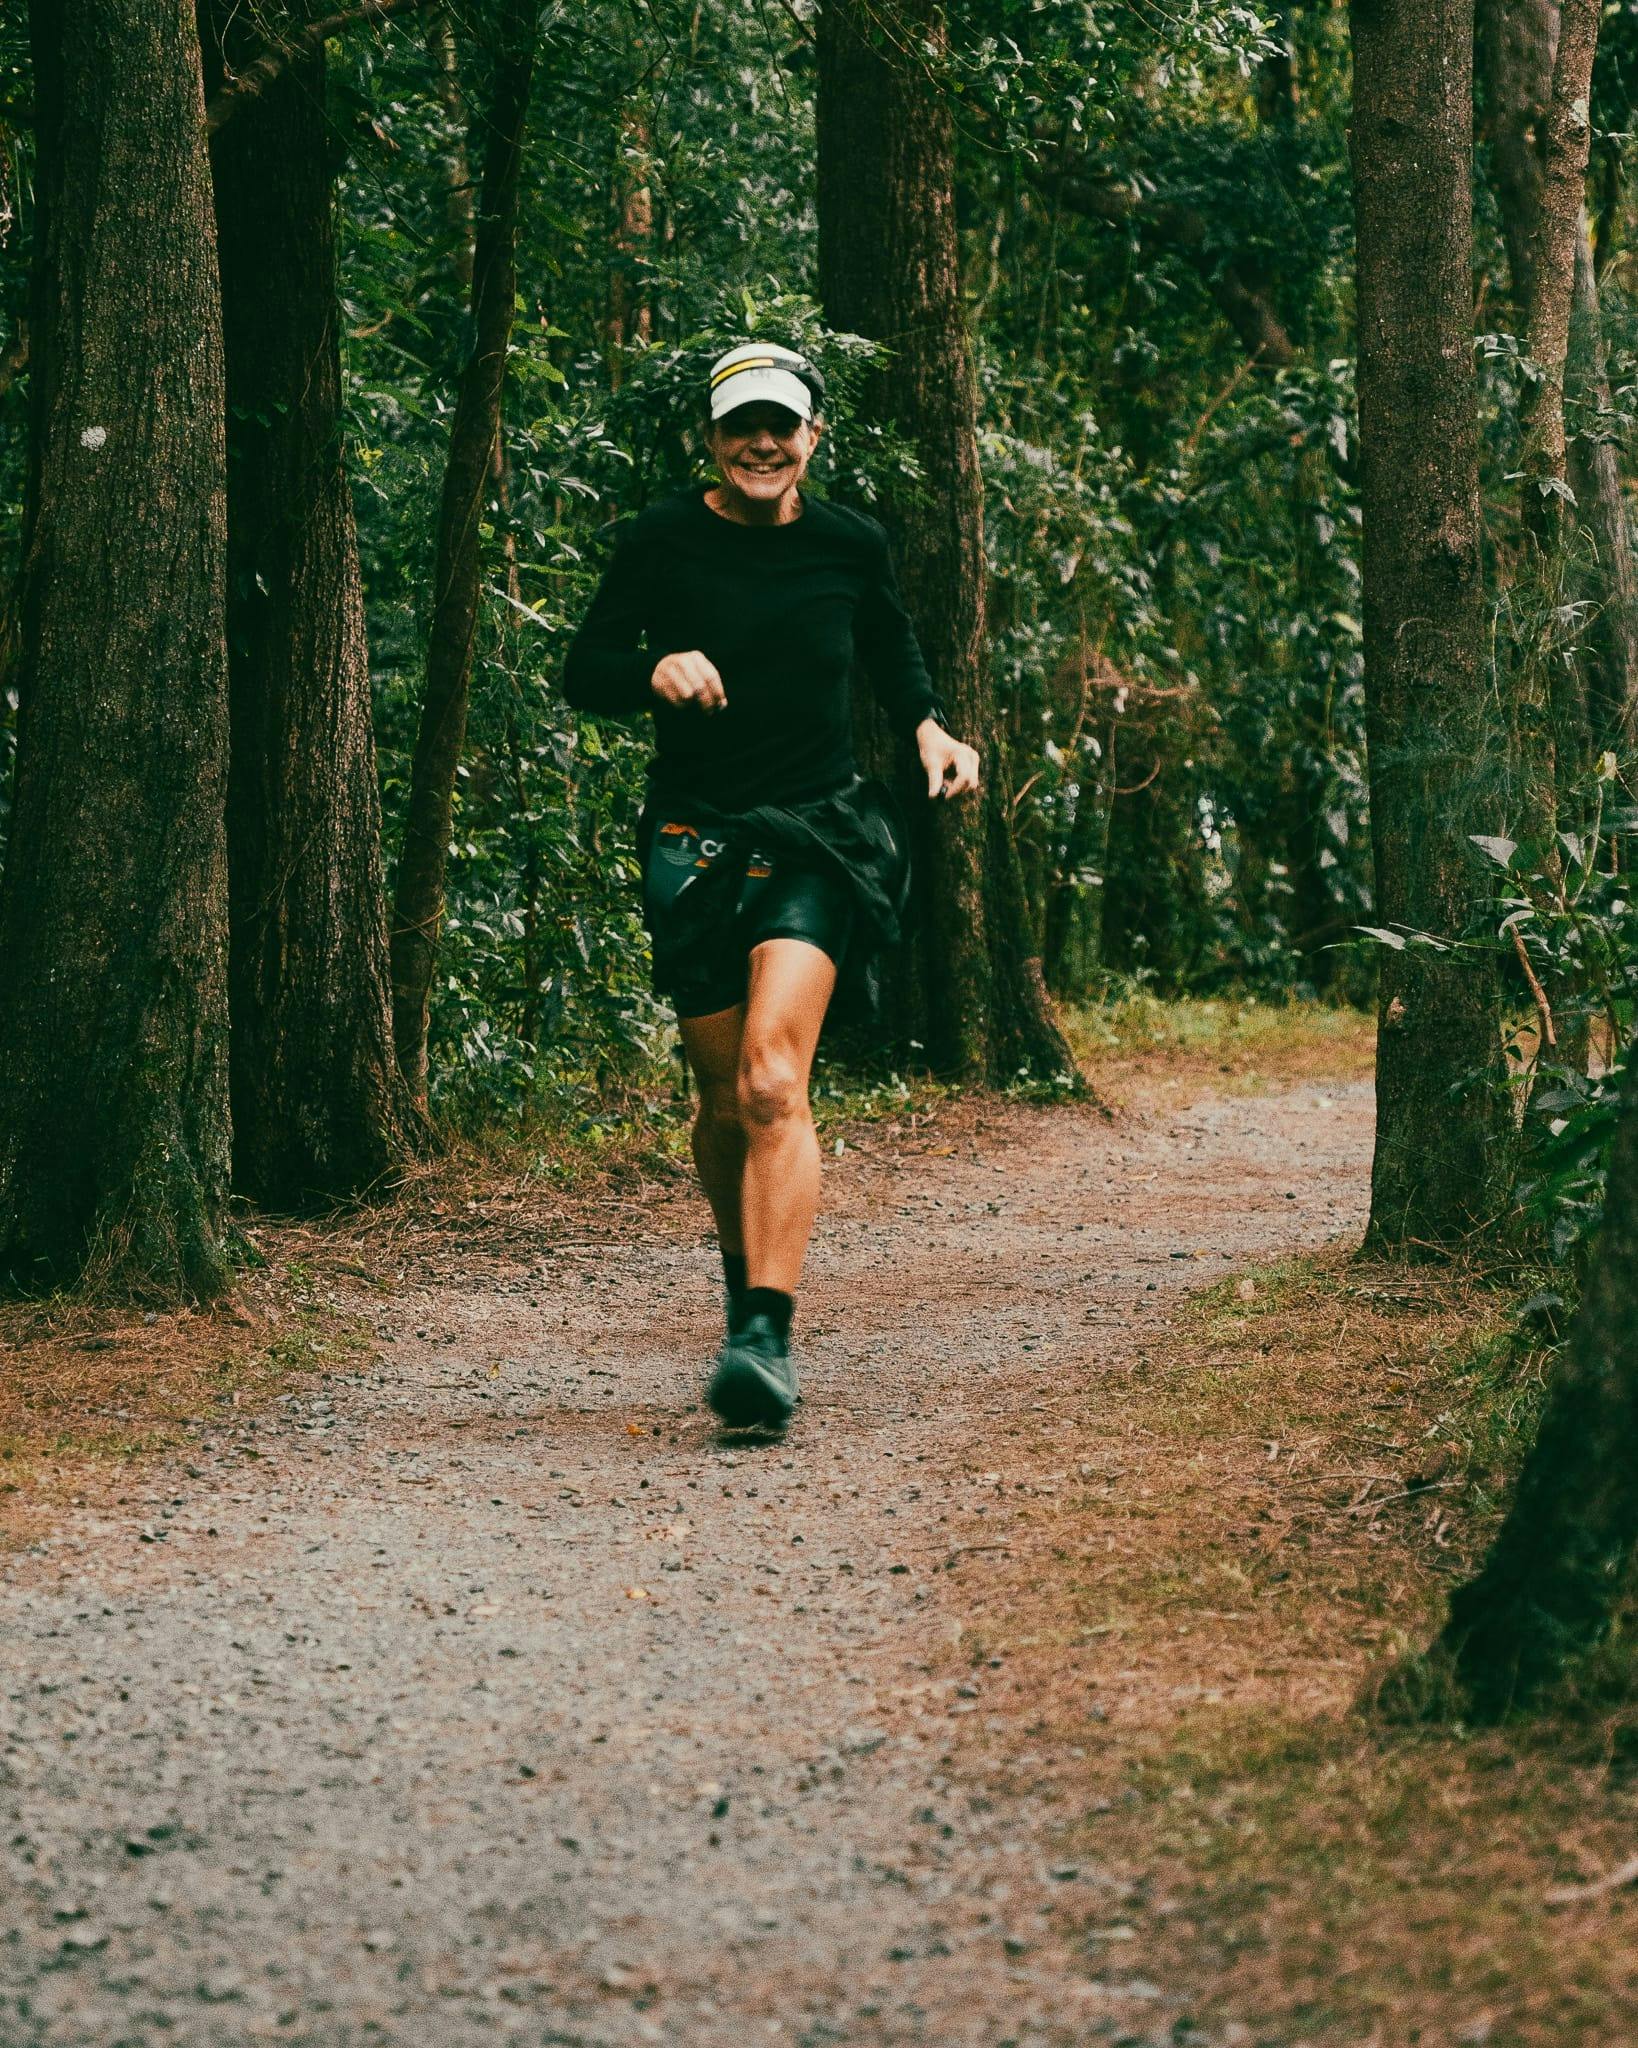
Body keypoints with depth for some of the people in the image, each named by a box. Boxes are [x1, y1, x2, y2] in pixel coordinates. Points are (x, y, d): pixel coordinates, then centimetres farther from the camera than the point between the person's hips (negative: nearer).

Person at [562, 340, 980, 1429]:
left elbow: (894, 647, 21)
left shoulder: (851, 544, 2)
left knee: (772, 1081, -19)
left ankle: (766, 1337, -27)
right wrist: (655, 670, -19)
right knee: (725, 1096, 7)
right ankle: (748, 1281, 35)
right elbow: (584, 671, 2)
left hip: (817, 837, -1)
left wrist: (929, 727, 2)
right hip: (694, 838, 1)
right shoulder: (661, 541, -3)